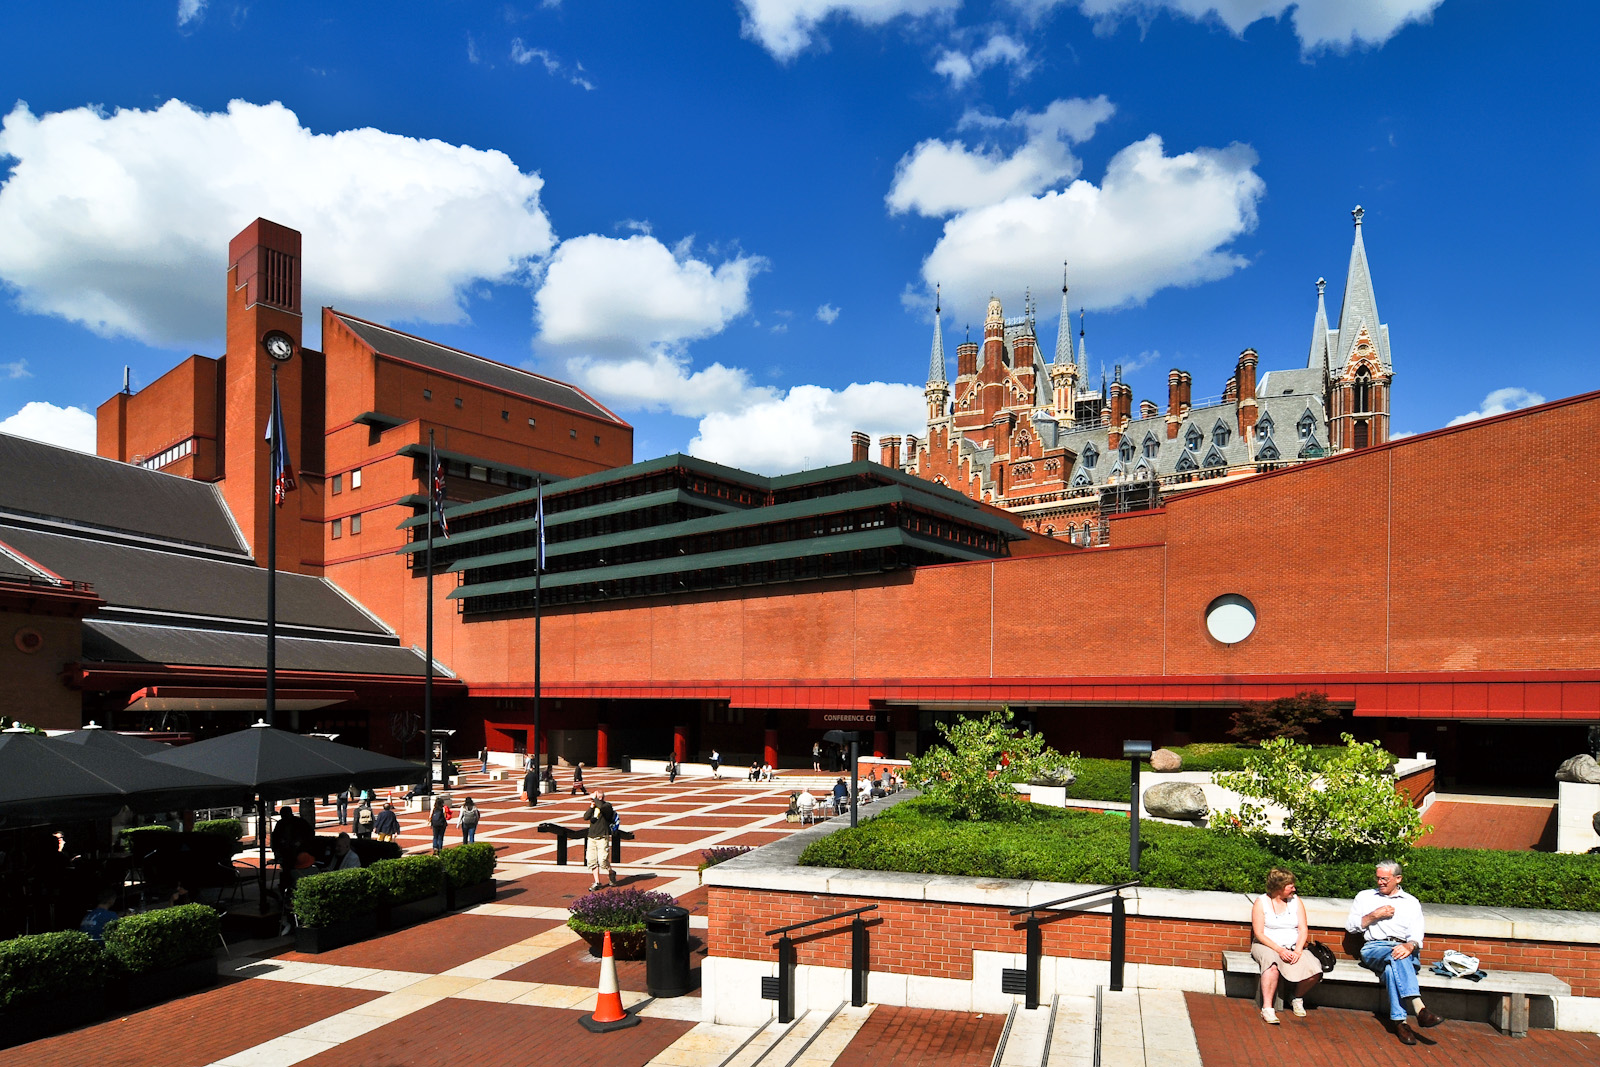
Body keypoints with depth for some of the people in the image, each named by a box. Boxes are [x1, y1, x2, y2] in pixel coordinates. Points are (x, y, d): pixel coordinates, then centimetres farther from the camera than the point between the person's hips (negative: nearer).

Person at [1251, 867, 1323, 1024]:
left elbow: (1303, 930, 3)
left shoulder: (1296, 902, 10)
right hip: (1267, 946, -4)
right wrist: (1279, 950, -20)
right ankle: (1267, 1008, -30)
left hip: (1293, 947, 4)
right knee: (1272, 965, -38)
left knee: (1315, 972, -24)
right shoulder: (1261, 902, -1)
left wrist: (1298, 951, -15)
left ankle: (1296, 996, 6)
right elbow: (1259, 933, -6)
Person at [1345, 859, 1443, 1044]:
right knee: (1395, 956, -37)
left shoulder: (1411, 902, 21)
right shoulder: (1365, 897, 22)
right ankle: (1419, 1008, -50)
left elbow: (1417, 935, 5)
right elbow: (1350, 925, 13)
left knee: (1391, 968, -37)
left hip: (1405, 950, 1)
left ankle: (1399, 1020, -39)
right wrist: (1375, 915, 1)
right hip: (1374, 948, 0)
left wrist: (1410, 946, -19)